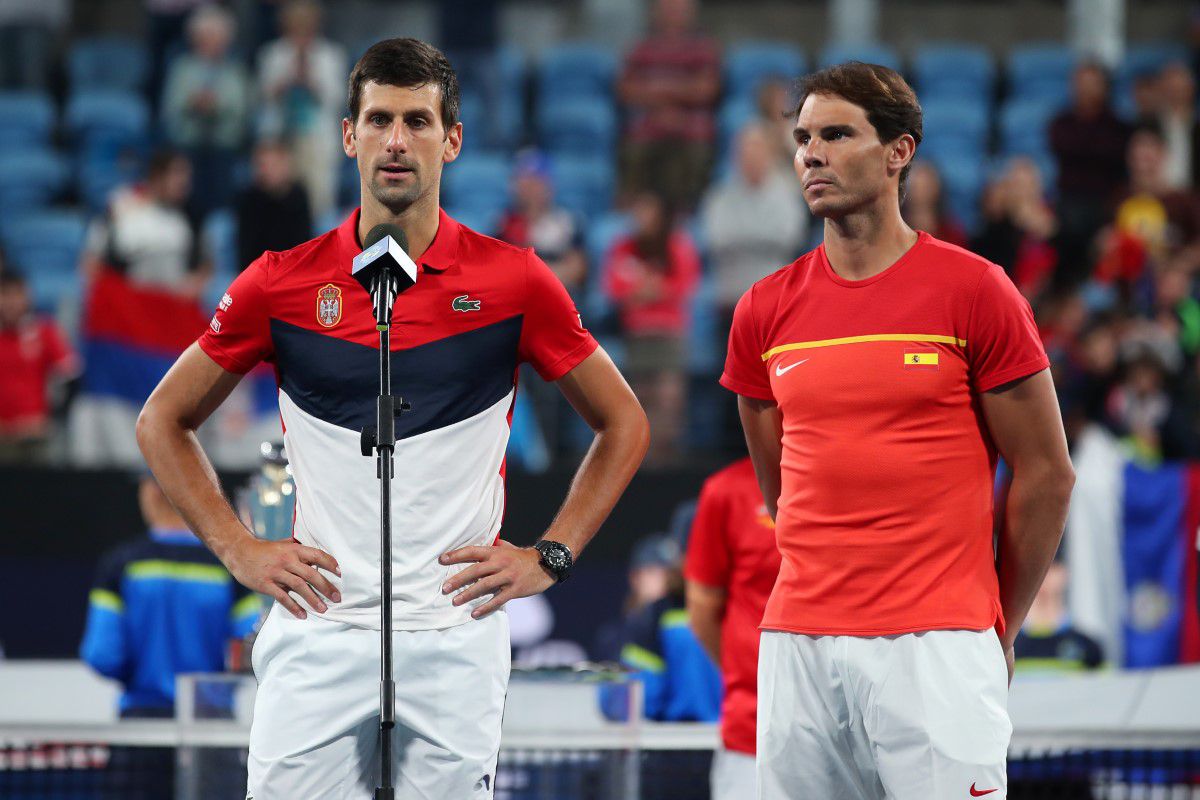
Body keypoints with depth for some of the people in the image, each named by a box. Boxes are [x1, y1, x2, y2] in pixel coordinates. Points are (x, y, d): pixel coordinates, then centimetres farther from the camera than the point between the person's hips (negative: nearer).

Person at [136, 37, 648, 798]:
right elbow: (163, 421, 14)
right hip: (317, 636, 0)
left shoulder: (516, 281, 2)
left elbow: (624, 424, 13)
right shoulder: (282, 282, 3)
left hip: (455, 638, 0)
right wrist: (238, 549, 5)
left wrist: (550, 556, 4)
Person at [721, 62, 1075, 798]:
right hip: (799, 645, 4)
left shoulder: (975, 291, -2)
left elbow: (1047, 475, 3)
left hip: (936, 648, -4)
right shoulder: (766, 310, 10)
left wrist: (999, 630, 7)